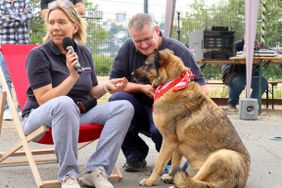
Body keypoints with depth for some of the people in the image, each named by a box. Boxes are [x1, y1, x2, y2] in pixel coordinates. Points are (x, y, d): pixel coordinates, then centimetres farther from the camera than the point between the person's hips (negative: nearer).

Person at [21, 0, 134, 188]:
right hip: (40, 116, -6)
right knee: (65, 103, -41)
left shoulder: (84, 52, 6)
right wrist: (73, 76, -27)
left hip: (79, 113, 6)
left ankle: (96, 170, -19)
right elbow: (44, 100, -18)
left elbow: (90, 93, 14)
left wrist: (106, 86, -7)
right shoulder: (38, 54, -11)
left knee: (124, 107, -14)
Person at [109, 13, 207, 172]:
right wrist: (142, 88, -18)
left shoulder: (177, 49, -11)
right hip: (139, 108, 4)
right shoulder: (128, 49, -2)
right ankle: (135, 155, -6)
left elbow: (202, 88, -11)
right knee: (116, 100, -25)